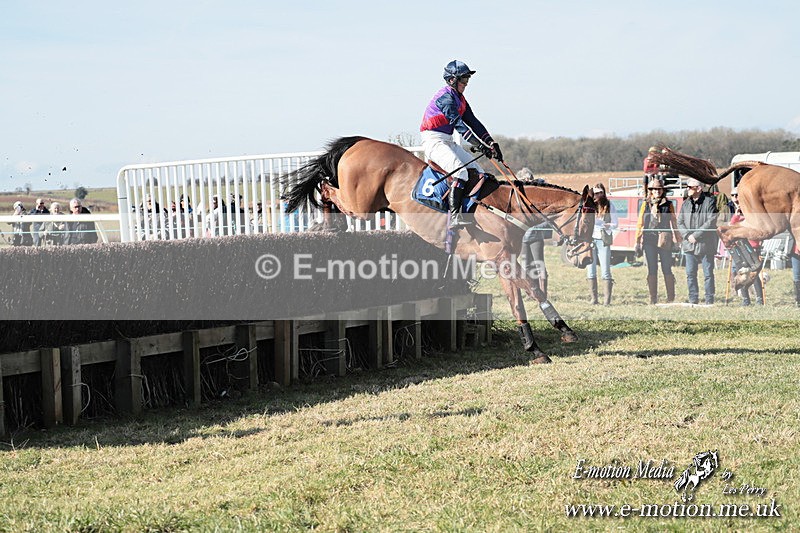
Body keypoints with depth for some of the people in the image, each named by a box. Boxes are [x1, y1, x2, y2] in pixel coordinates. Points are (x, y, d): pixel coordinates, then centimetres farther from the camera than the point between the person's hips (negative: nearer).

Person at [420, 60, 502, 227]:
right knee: (460, 172, -27)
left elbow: (473, 122, 12)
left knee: (478, 172, 5)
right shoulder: (445, 97, -16)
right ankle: (454, 217, -33)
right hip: (433, 140, -10)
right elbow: (459, 125, -25)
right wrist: (480, 145, -31)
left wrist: (491, 143, 1)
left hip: (448, 142, 10)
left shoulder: (460, 99, 14)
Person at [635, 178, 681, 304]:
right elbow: (640, 224, 11)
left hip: (664, 241, -1)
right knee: (652, 271, 4)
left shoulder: (668, 205, 7)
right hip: (649, 240, 2)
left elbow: (674, 223, 9)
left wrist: (678, 240, 6)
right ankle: (653, 298, 9)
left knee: (667, 270, -2)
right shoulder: (646, 205, 10)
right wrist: (638, 242, 8)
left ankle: (671, 298, 5)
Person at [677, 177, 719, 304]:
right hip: (689, 245, 5)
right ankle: (693, 299, 11)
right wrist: (687, 235, -7)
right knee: (690, 274, 5)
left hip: (706, 245, -5)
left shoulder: (710, 202, -4)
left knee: (708, 274, 0)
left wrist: (696, 235, -15)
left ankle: (709, 300, 5)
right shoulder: (686, 203, 12)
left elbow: (711, 222, -13)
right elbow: (680, 222, 10)